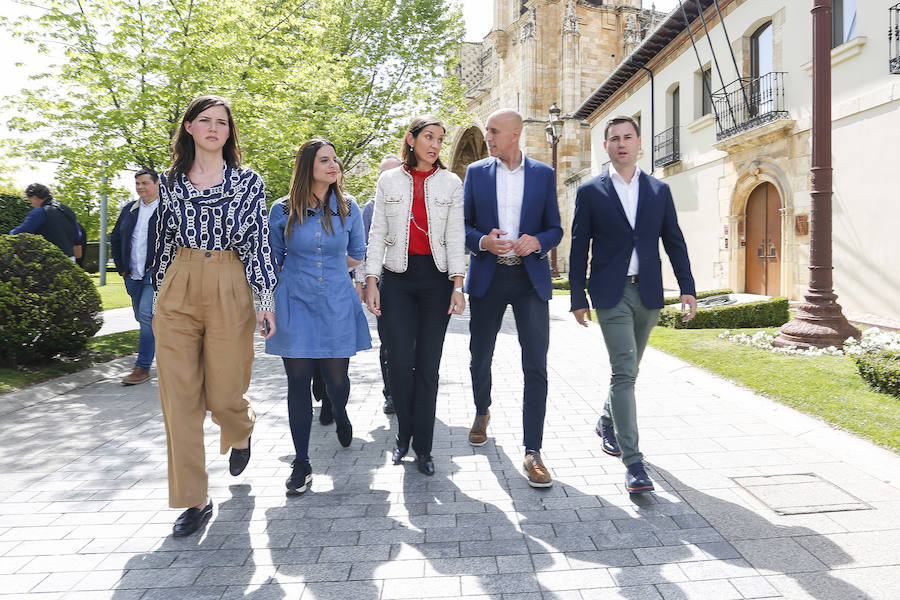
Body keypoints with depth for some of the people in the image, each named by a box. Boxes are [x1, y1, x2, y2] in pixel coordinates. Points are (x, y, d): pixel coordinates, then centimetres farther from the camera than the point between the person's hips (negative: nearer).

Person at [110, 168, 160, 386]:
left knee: (147, 315, -16)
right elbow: (115, 239, 22)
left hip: (157, 273, -7)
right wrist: (121, 268, 15)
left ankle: (143, 367, -10)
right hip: (133, 277, 7)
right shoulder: (128, 210, 13)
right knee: (144, 318, 12)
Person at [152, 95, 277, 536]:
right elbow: (165, 241, 14)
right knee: (180, 397, 1)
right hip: (177, 292, 3)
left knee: (223, 393, 2)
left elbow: (258, 242, -2)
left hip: (229, 292, -2)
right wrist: (158, 297, 15)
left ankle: (242, 431, 41)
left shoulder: (248, 180, 2)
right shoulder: (170, 180, 10)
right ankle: (193, 499, 13)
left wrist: (266, 301, -7)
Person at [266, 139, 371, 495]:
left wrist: (315, 262, 11)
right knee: (298, 383, 1)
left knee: (336, 378, 5)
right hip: (295, 305, -1)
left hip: (337, 305, 1)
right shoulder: (282, 211, 0)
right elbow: (272, 261, 9)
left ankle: (339, 414, 43)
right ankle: (301, 463, 13)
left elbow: (357, 256, 13)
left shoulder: (348, 209, 4)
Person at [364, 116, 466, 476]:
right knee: (400, 362, -4)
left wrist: (457, 285, -7)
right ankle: (404, 433, 20)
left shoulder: (451, 183, 7)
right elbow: (377, 233, 6)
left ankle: (422, 447, 13)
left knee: (428, 365, 1)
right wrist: (371, 280, -3)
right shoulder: (389, 181, 7)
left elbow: (455, 236, 2)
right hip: (397, 277, 0)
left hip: (436, 278, 0)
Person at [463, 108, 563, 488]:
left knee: (535, 366, -7)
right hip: (487, 277, 1)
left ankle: (532, 452, 1)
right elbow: (463, 225, 7)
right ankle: (482, 412, 43)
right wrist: (482, 241, -13)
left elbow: (555, 229, 8)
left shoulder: (543, 174, 6)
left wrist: (537, 242, -14)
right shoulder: (476, 172, 7)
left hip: (530, 279, -1)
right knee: (480, 357, 14)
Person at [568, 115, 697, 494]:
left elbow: (674, 242, 11)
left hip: (648, 293, 4)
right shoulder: (590, 192, 2)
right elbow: (579, 249, 2)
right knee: (624, 372, -11)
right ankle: (633, 463, -7)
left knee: (628, 370, 16)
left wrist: (687, 288, 3)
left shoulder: (659, 190, 10)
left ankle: (607, 423, 41)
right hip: (611, 294, -4)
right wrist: (578, 298, 0)